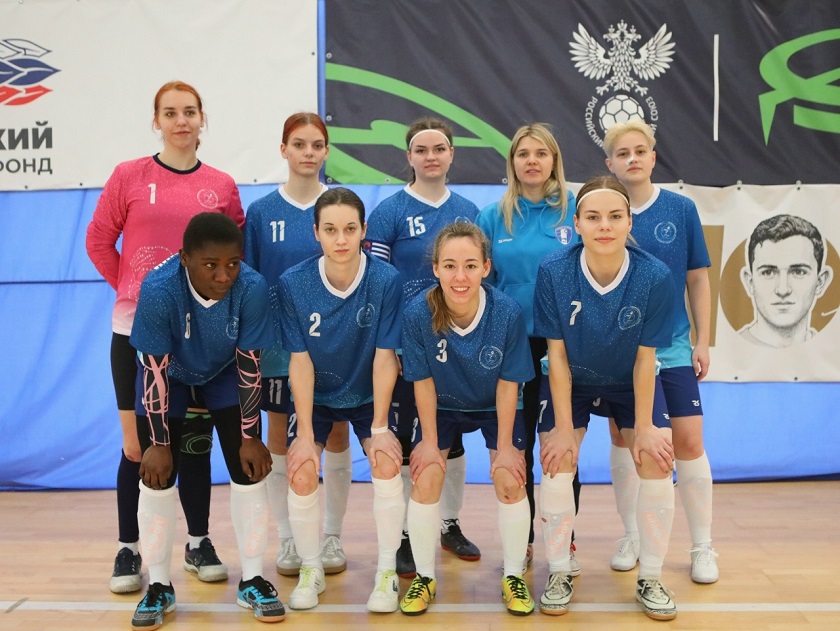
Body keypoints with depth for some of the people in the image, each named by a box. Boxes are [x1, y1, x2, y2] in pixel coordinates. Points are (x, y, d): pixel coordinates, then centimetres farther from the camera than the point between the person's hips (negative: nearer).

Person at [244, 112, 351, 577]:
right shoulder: (261, 212, 0)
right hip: (280, 344, 0)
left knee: (336, 439, 7)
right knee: (279, 442, 8)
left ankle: (332, 537, 22)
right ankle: (287, 541, 22)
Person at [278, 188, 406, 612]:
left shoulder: (387, 280, -23)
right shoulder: (293, 283, -20)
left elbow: (385, 357, -19)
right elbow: (300, 361, -16)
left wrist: (379, 428, -18)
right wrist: (305, 433, -16)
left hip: (370, 396, 0)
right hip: (315, 397, 1)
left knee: (388, 467, -18)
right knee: (301, 476, -14)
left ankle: (387, 573, 1)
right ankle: (310, 571, 10)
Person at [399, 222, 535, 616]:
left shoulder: (507, 312, -31)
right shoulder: (417, 313, -30)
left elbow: (508, 384, -19)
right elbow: (424, 382, -16)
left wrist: (505, 447, -13)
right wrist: (430, 441, -9)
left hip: (495, 407, 0)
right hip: (442, 407, 1)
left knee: (510, 482, -9)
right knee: (425, 481, -9)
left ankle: (513, 577, 12)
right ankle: (424, 578, 12)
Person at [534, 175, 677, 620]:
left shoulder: (655, 277, -25)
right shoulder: (553, 272, -26)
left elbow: (644, 358, -16)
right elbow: (557, 355, -18)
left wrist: (643, 427, -11)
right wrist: (564, 428, -16)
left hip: (631, 383, 1)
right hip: (571, 382, 0)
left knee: (656, 460, -10)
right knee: (557, 460, -13)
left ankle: (650, 579, 9)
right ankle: (559, 574, 7)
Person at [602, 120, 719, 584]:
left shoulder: (682, 209, -2)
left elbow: (698, 280, 3)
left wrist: (703, 341, 1)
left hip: (672, 347, -1)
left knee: (688, 442, -2)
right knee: (622, 439, 10)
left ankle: (702, 546, 14)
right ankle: (631, 536, 26)